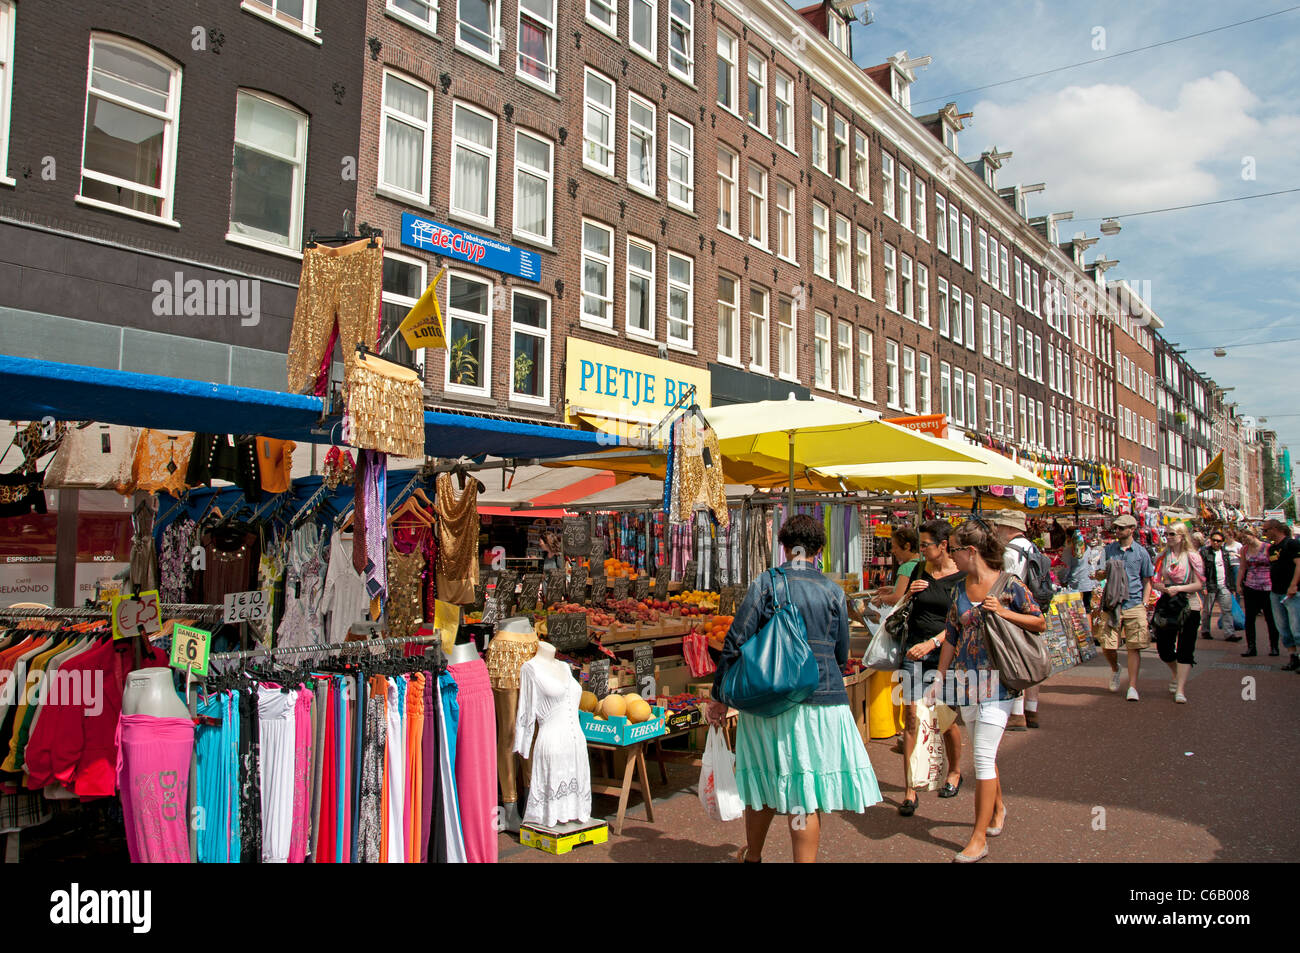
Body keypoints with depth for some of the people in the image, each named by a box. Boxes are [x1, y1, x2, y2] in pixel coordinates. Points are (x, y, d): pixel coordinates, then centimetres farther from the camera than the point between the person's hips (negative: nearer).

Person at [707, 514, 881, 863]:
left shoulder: (765, 584, -3)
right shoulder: (833, 592, 0)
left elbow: (735, 643, -5)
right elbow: (841, 654, 8)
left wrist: (720, 696, 3)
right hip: (821, 700, -1)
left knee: (764, 782, 17)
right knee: (805, 796, 4)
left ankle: (752, 857, 36)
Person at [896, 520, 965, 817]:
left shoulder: (962, 578, -6)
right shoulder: (919, 572, 6)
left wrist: (932, 643, -22)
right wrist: (908, 593, -3)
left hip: (945, 652, -3)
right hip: (914, 650, 3)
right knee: (912, 719, -3)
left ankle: (954, 772, 35)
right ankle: (910, 790, 1)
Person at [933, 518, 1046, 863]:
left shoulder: (1009, 584, -9)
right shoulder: (959, 589, 6)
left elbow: (1040, 623, -2)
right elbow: (951, 637, 12)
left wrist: (1004, 612, -16)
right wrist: (940, 678, 12)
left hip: (997, 680, -5)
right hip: (965, 678, 5)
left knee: (984, 755, -7)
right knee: (983, 754, 16)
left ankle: (979, 839, 1)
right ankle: (998, 807, 40)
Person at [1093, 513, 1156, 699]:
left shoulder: (1141, 552, 7)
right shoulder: (1109, 550, 10)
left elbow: (1147, 581, 11)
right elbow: (1099, 575, 12)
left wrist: (1144, 604, -1)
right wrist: (1104, 572, -13)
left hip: (1134, 605, -1)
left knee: (1134, 647, -4)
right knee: (1107, 647, -2)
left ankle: (1132, 687, 1)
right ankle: (1115, 669, 29)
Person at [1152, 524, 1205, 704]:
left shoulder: (1192, 556, -4)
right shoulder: (1164, 556, 7)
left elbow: (1200, 584, -8)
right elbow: (1156, 581, 11)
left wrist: (1179, 588, -20)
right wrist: (1160, 587, -11)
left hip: (1189, 605, -4)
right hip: (1167, 605, 4)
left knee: (1185, 648, -4)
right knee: (1163, 648, 6)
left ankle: (1180, 689, 1)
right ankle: (1175, 672, 37)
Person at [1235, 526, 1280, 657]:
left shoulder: (1267, 547, -6)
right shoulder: (1244, 549, 8)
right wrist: (1238, 585, 10)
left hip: (1267, 587, -4)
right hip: (1250, 587, 4)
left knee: (1270, 618, 4)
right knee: (1249, 618, 2)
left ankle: (1273, 647, 16)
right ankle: (1250, 647, 8)